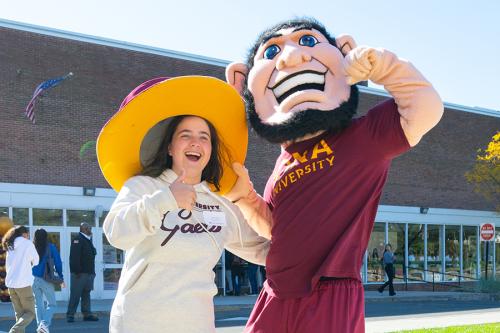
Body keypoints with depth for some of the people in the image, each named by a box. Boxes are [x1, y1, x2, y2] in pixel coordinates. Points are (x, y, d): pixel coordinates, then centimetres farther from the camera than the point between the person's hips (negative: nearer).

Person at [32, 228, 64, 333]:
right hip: (47, 280, -2)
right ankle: (44, 324, -14)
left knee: (38, 305, 14)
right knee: (51, 304, 7)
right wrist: (61, 278, 6)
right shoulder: (51, 248, -5)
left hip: (34, 280, 2)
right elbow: (58, 263, -2)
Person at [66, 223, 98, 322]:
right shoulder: (78, 240, -10)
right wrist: (77, 271, -22)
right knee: (75, 294, -6)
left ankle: (87, 314, 13)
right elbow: (74, 257, -18)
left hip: (88, 273, 9)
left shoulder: (88, 240, 19)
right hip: (80, 273, -9)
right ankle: (70, 315, -3)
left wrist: (92, 271, 18)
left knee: (86, 294, 10)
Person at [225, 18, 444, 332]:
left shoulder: (363, 137, -4)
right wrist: (244, 196, 8)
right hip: (276, 300, 6)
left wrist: (378, 62, -13)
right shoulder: (285, 162, 15)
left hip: (332, 299, -6)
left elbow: (425, 109, -17)